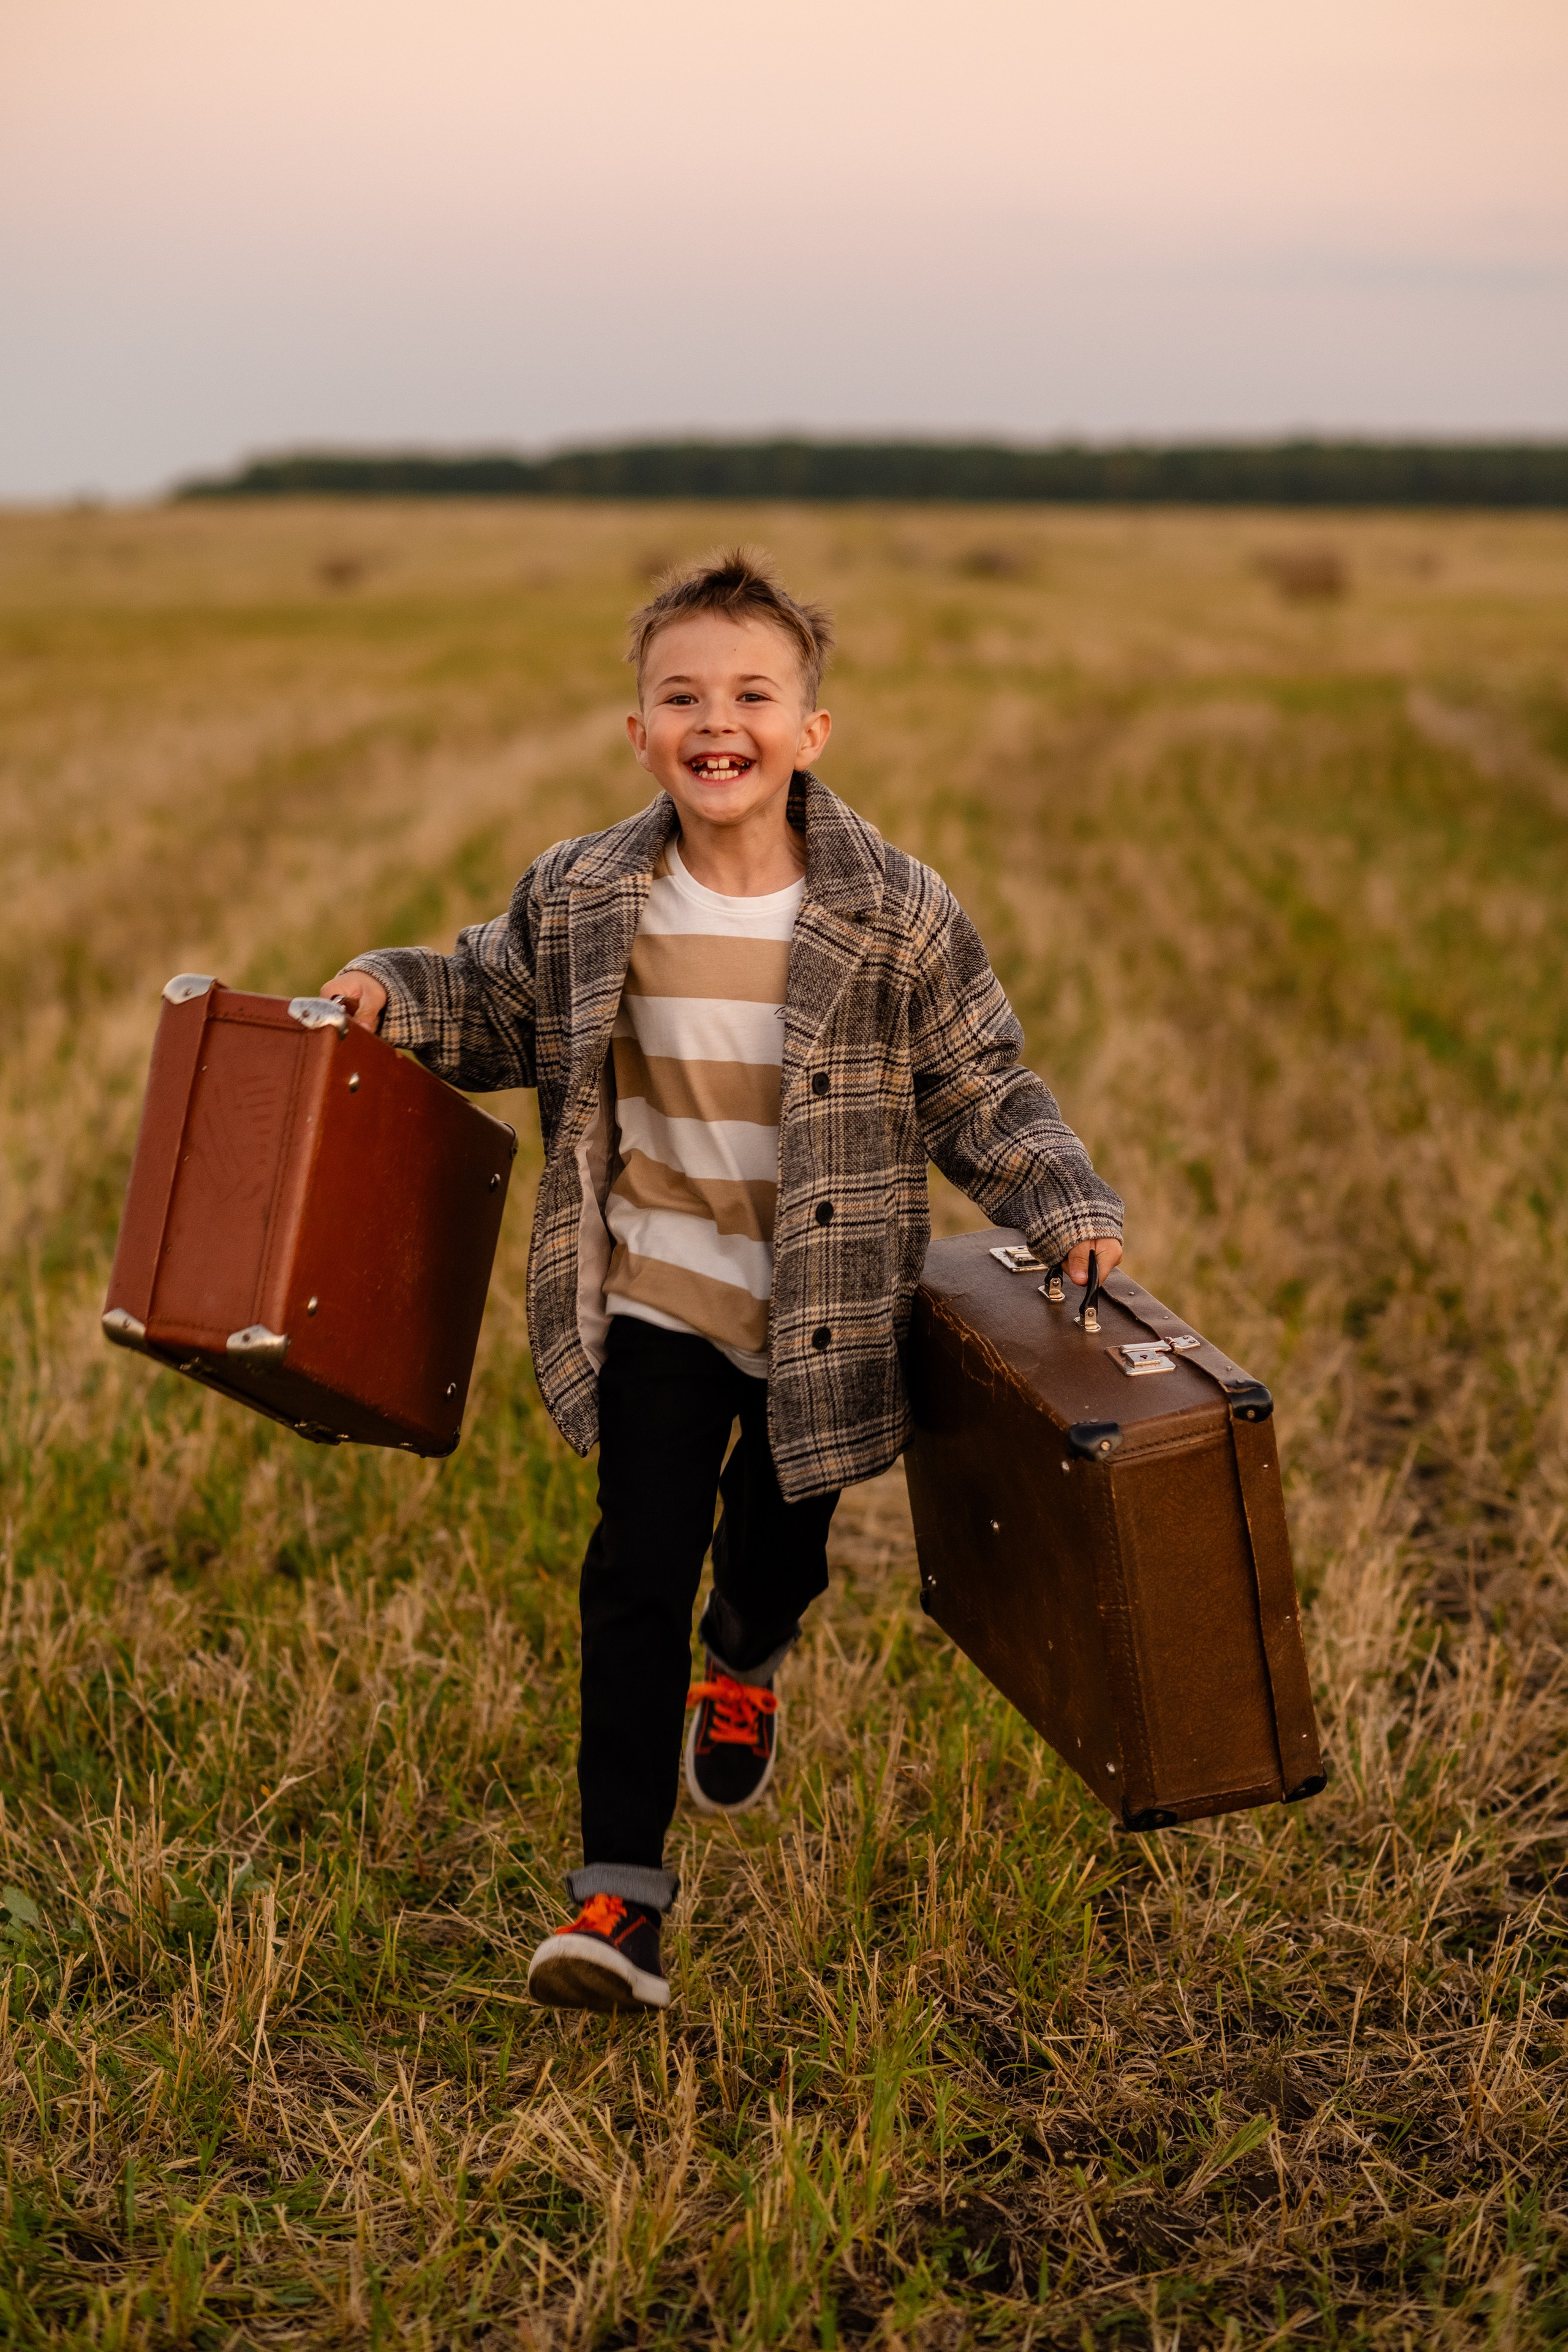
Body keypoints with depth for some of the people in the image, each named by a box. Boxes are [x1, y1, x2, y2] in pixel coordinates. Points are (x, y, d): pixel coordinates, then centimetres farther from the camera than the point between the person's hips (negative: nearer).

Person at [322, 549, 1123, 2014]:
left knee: (780, 1545, 18)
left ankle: (743, 1668, 56)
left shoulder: (896, 915, -12)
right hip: (656, 1297, 0)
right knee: (637, 1571, -7)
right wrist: (393, 994, -6)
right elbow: (500, 1002, 12)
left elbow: (979, 1092, -3)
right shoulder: (582, 900, -7)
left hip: (823, 1313, 0)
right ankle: (621, 1887, 0)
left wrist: (1066, 1210, -15)